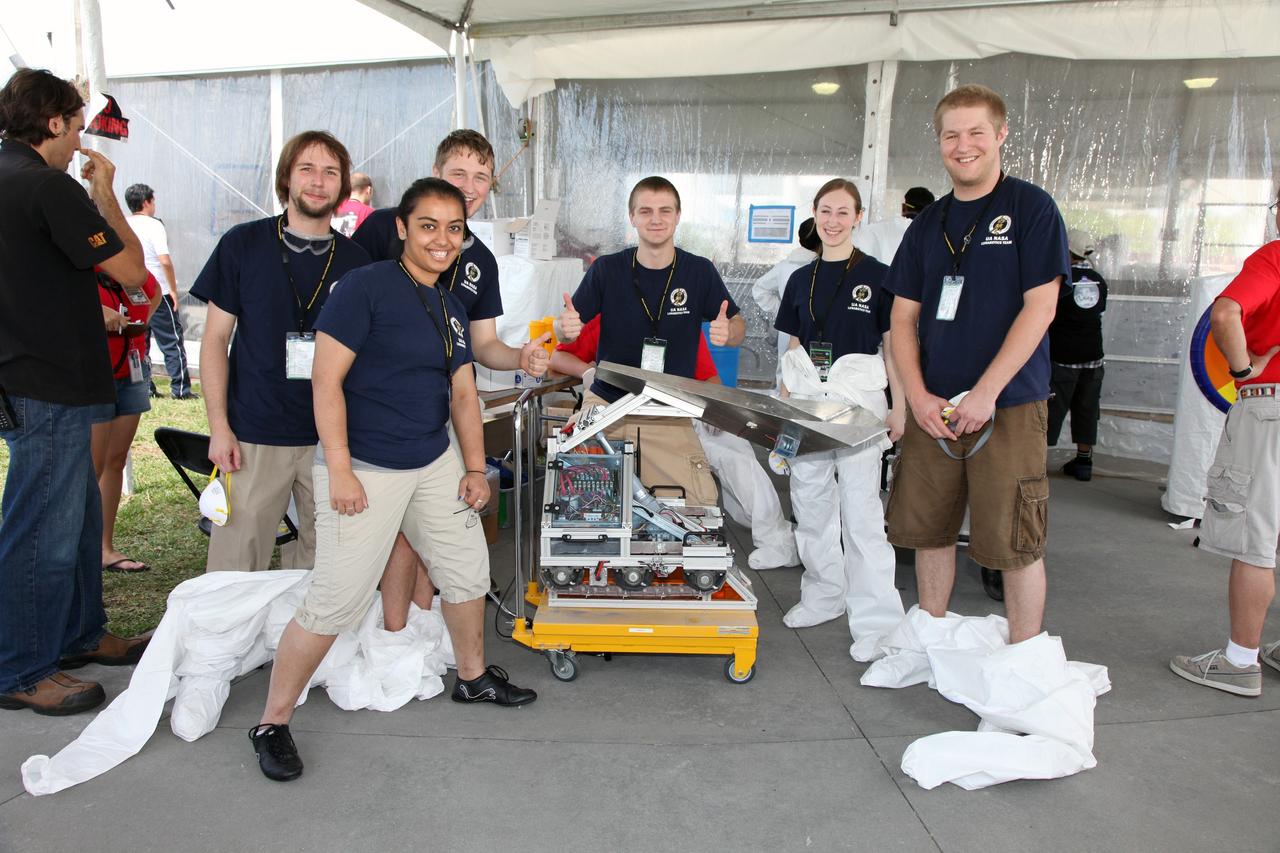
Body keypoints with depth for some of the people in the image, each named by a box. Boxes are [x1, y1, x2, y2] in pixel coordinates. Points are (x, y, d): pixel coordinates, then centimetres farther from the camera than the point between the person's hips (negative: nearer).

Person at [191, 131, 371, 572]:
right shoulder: (243, 244, 1)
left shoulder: (356, 260, 5)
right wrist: (218, 427, -5)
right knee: (235, 570, 3)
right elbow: (215, 340, 3)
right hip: (254, 436, -2)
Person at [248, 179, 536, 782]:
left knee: (468, 572, 17)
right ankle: (272, 724, 11)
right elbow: (327, 380, -15)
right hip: (364, 469, -8)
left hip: (434, 465, 8)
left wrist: (475, 468, 9)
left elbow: (463, 393, 15)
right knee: (337, 601, -7)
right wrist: (339, 469, -19)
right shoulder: (364, 287, -12)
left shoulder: (451, 308, 11)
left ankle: (473, 677, 40)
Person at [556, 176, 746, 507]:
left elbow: (737, 327, 6)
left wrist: (727, 333, -18)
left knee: (703, 504, -10)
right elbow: (566, 332, 3)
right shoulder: (606, 269, -3)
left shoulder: (700, 271, -2)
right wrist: (567, 327, -21)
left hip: (669, 414, 1)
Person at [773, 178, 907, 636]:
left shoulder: (877, 276, -1)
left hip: (858, 403, -5)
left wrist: (899, 407, -6)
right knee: (810, 503, 11)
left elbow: (894, 346, 0)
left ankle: (875, 618, 3)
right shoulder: (801, 279, 11)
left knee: (861, 510, -5)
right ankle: (823, 595, 27)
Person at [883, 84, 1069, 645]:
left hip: (1009, 407, -5)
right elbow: (903, 316, 10)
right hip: (934, 407, 5)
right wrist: (917, 396, -4)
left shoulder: (1031, 208, -2)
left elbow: (1040, 307, -9)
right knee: (928, 528, 10)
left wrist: (984, 393, -16)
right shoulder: (929, 223, 13)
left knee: (1013, 541, -1)